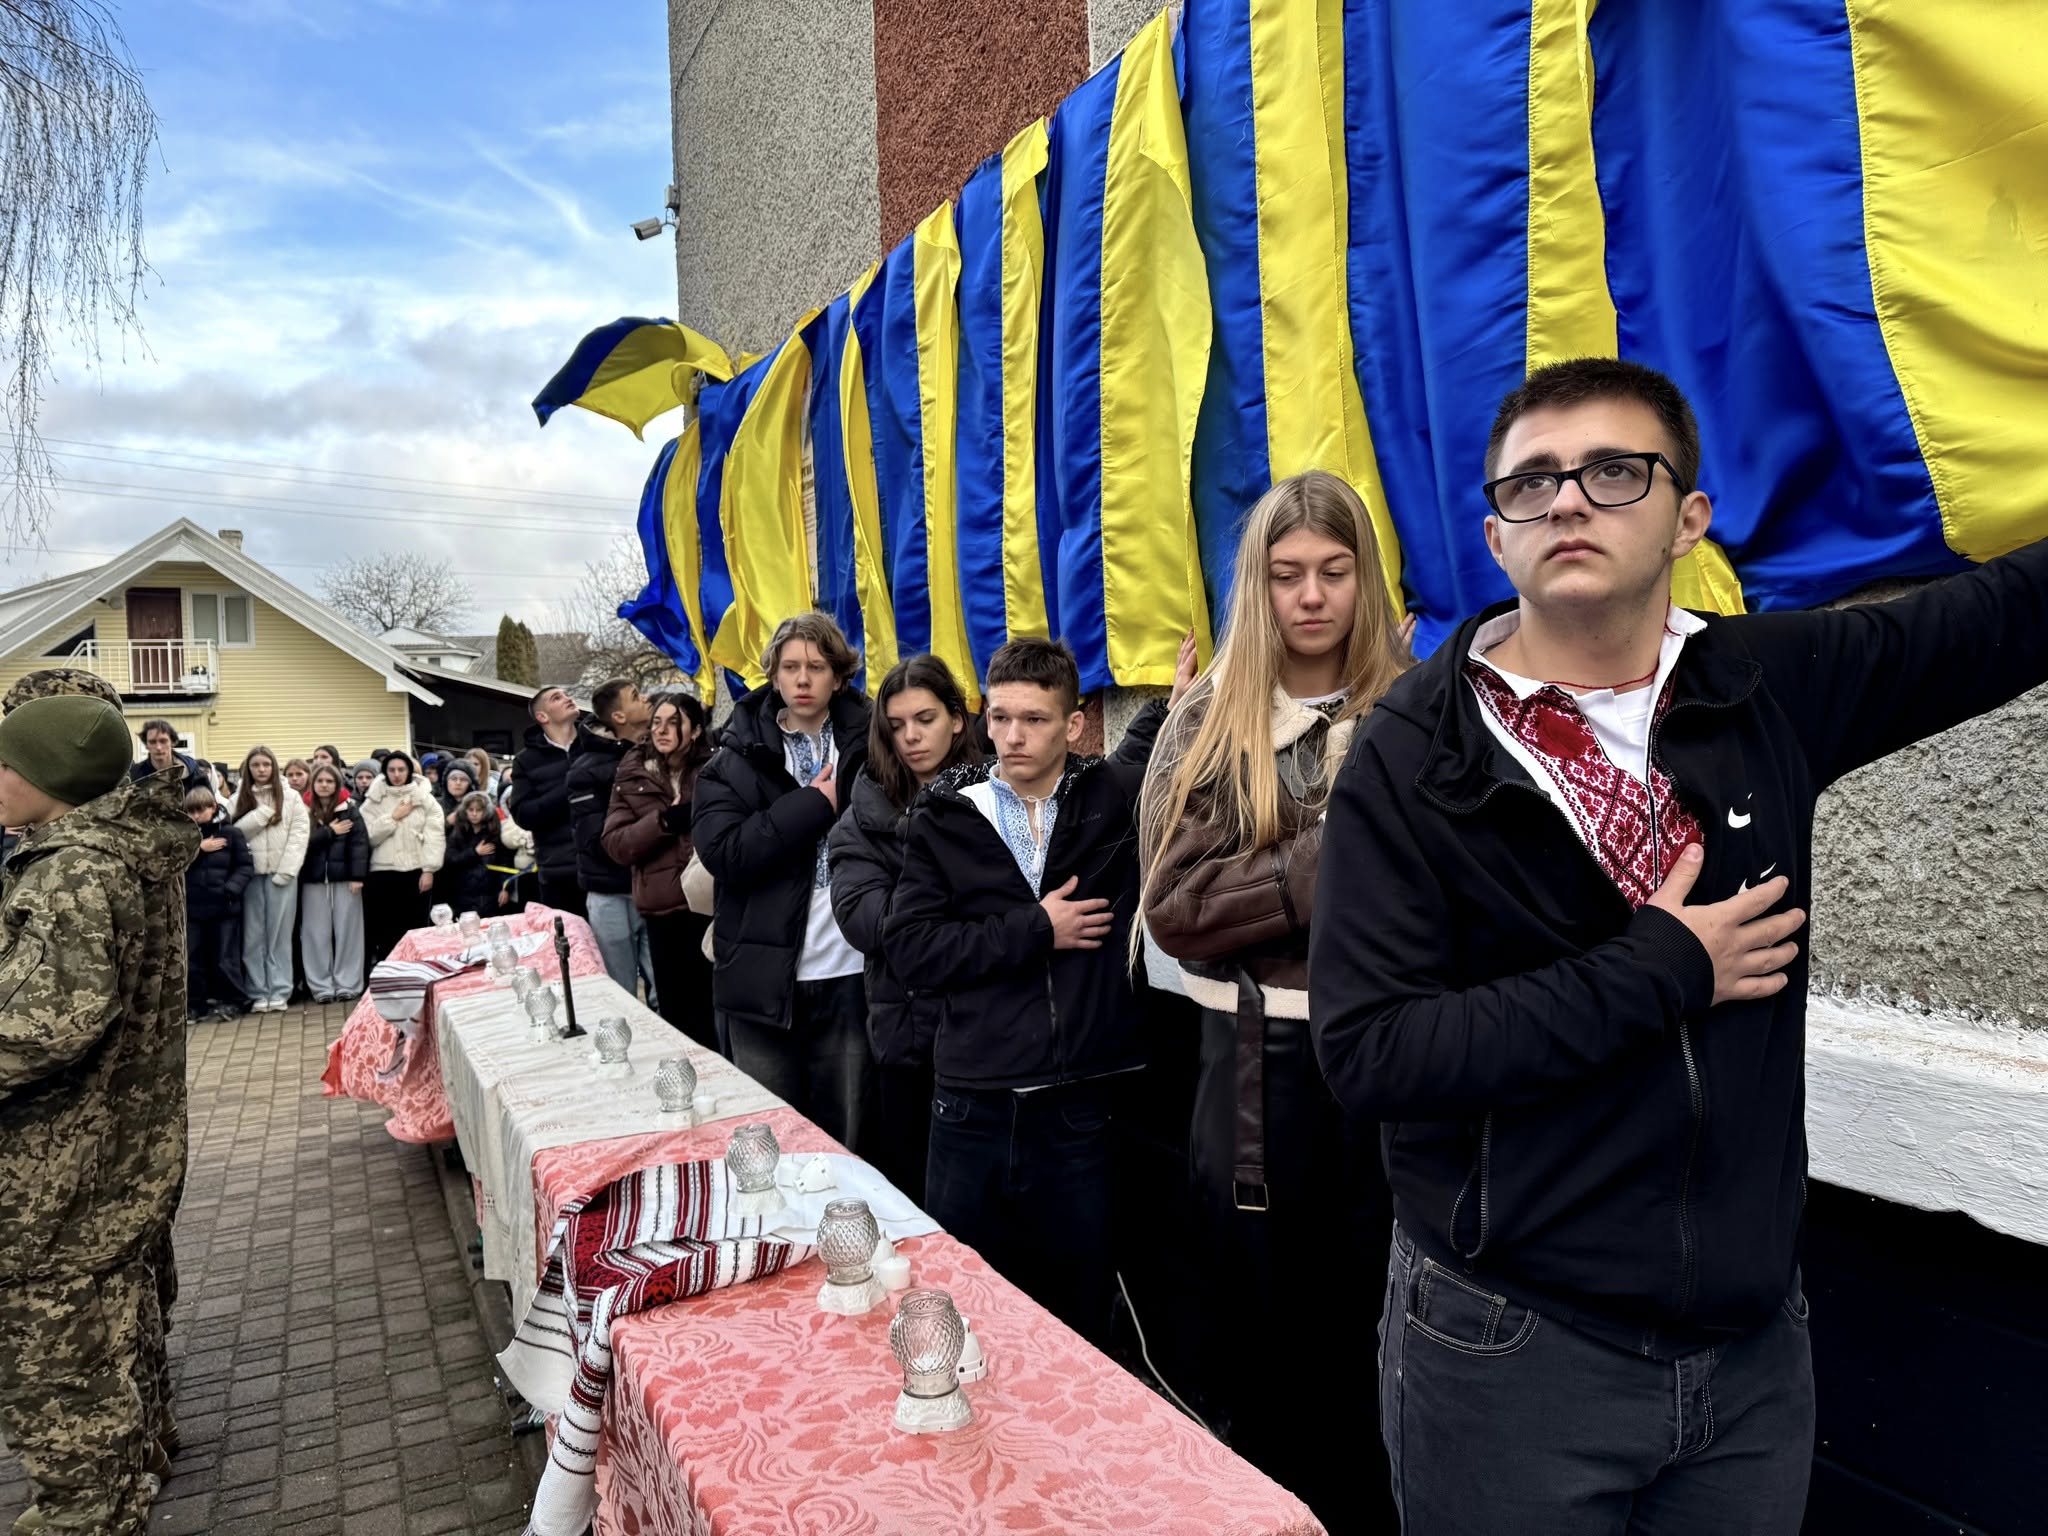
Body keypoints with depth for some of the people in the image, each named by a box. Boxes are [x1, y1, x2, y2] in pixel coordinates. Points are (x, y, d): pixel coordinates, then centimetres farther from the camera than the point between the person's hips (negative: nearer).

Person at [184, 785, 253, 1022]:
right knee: (192, 960, 6)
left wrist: (230, 889, -16)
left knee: (224, 959, 1)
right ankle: (195, 1004, 18)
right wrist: (198, 848, -12)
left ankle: (234, 1001, 14)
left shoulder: (231, 833, -1)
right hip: (192, 907, 3)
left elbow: (246, 867, -3)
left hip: (224, 906, -3)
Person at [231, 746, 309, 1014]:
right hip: (251, 873, 2)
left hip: (281, 873, -2)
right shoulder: (239, 800, 11)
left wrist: (286, 869, -10)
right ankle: (258, 993, 8)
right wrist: (263, 812, -10)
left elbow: (300, 833, -2)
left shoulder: (291, 797, 5)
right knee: (253, 936, 3)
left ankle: (279, 991, 4)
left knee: (279, 934, 1)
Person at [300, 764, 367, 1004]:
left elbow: (360, 843, -4)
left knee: (347, 931, 2)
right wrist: (330, 831, -9)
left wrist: (357, 876, -11)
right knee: (317, 934, 3)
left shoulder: (350, 810, 3)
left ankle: (347, 984, 8)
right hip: (314, 879, 1)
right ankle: (321, 986, 9)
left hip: (344, 878, -1)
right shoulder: (305, 811, 5)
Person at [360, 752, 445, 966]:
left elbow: (435, 836, -1)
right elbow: (368, 835, -3)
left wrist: (429, 870, -7)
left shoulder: (426, 799, 4)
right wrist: (393, 817, -8)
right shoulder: (374, 800, 7)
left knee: (415, 928, 2)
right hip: (383, 871, 0)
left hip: (416, 871, 0)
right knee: (384, 930, 1)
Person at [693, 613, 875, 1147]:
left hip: (850, 976, 1)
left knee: (848, 1144, 11)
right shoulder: (737, 759, 4)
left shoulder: (868, 746, 6)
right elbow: (723, 852, -12)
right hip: (764, 977, 0)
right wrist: (815, 806, -12)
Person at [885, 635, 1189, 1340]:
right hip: (973, 1105, 0)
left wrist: (1180, 702, -1)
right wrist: (1035, 930, -11)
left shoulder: (1118, 796, 1)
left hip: (1081, 1105, 0)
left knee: (1077, 1314, 13)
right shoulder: (946, 816, 1)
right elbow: (910, 945, -6)